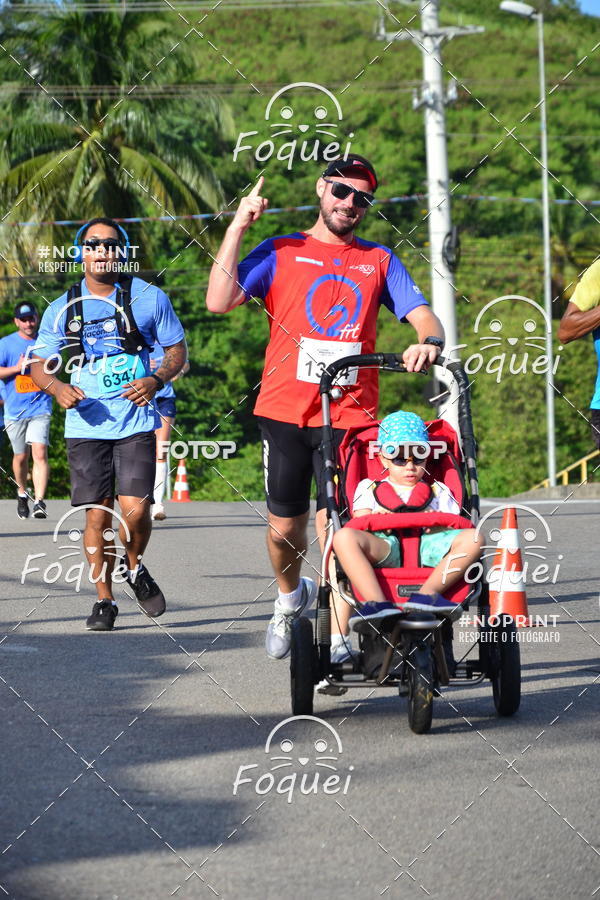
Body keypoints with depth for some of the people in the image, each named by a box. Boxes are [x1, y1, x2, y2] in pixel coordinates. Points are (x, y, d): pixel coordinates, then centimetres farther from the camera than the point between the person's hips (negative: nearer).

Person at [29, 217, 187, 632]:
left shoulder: (149, 298, 2)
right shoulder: (63, 309, 6)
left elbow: (177, 349, 7)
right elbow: (40, 363, 12)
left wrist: (156, 380, -13)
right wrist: (57, 387, -11)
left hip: (136, 422, -2)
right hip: (86, 424, 2)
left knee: (135, 509, -13)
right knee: (98, 515, 0)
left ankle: (135, 568, 18)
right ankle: (105, 599, 13)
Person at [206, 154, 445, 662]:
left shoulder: (379, 260, 15)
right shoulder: (281, 253, 10)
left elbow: (424, 316, 6)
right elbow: (219, 301, -3)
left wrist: (429, 343, -18)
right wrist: (238, 227, -4)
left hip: (350, 414, 0)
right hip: (284, 411, 0)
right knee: (285, 525, 7)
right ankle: (290, 598, 37)